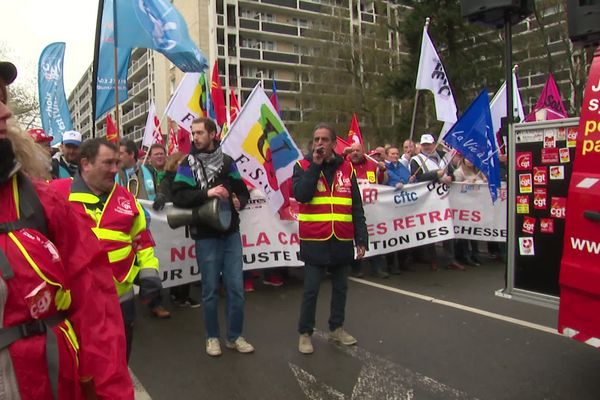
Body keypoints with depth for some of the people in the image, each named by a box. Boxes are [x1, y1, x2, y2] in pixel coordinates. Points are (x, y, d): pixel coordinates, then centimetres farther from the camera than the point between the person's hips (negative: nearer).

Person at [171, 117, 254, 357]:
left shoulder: (227, 162, 8)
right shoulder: (189, 164, 0)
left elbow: (243, 192, 16)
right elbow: (178, 197, -11)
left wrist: (239, 201, -6)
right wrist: (206, 194, -22)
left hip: (231, 233, 3)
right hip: (206, 236, -3)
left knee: (236, 287, 6)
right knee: (210, 289, 7)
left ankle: (234, 337, 21)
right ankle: (212, 337, 24)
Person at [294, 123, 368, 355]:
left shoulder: (346, 168, 6)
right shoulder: (303, 166, 0)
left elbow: (356, 208, 7)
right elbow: (301, 194, -19)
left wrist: (361, 238, 3)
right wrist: (315, 165, -15)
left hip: (342, 241, 3)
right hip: (314, 241, -3)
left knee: (340, 287, 15)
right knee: (311, 289, 3)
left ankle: (337, 328, 32)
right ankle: (305, 333, 19)